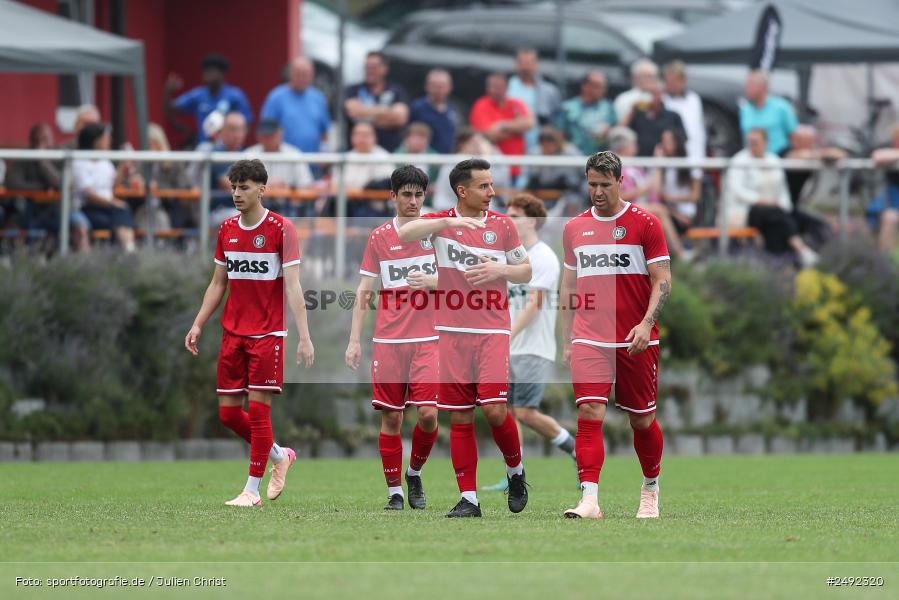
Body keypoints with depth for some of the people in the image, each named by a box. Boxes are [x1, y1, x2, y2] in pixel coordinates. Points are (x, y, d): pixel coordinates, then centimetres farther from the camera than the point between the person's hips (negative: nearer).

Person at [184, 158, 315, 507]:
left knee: (258, 409, -8)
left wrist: (304, 337, -18)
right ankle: (280, 456, 27)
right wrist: (198, 325, 9)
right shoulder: (227, 230, 10)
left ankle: (252, 491, -1)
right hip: (233, 333, 6)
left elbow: (293, 287, -12)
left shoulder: (281, 229, -8)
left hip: (268, 334, -6)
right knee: (228, 413, 4)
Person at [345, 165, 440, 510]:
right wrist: (354, 340, 3)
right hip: (388, 340, 1)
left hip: (428, 339, -1)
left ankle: (414, 473, 14)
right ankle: (394, 491, 8)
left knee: (428, 413, -11)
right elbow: (364, 292, 8)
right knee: (391, 417, -1)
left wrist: (433, 281, -13)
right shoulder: (379, 237, 7)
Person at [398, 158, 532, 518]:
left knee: (494, 409, -13)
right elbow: (404, 234, -15)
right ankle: (468, 498, 5)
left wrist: (500, 269, -7)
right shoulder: (441, 221, 4)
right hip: (452, 332, 0)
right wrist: (449, 222, -26)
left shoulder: (503, 225, 7)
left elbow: (526, 272, 14)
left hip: (492, 332, 0)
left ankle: (515, 471, 13)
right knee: (460, 417, 0)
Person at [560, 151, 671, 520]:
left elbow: (662, 279, -3)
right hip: (590, 340, 2)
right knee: (589, 414, -14)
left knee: (642, 420, 7)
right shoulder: (574, 228, 10)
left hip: (636, 342, -2)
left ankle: (650, 490, 30)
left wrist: (646, 324, -17)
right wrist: (566, 341, 13)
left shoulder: (644, 224, -1)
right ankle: (589, 500, -21)